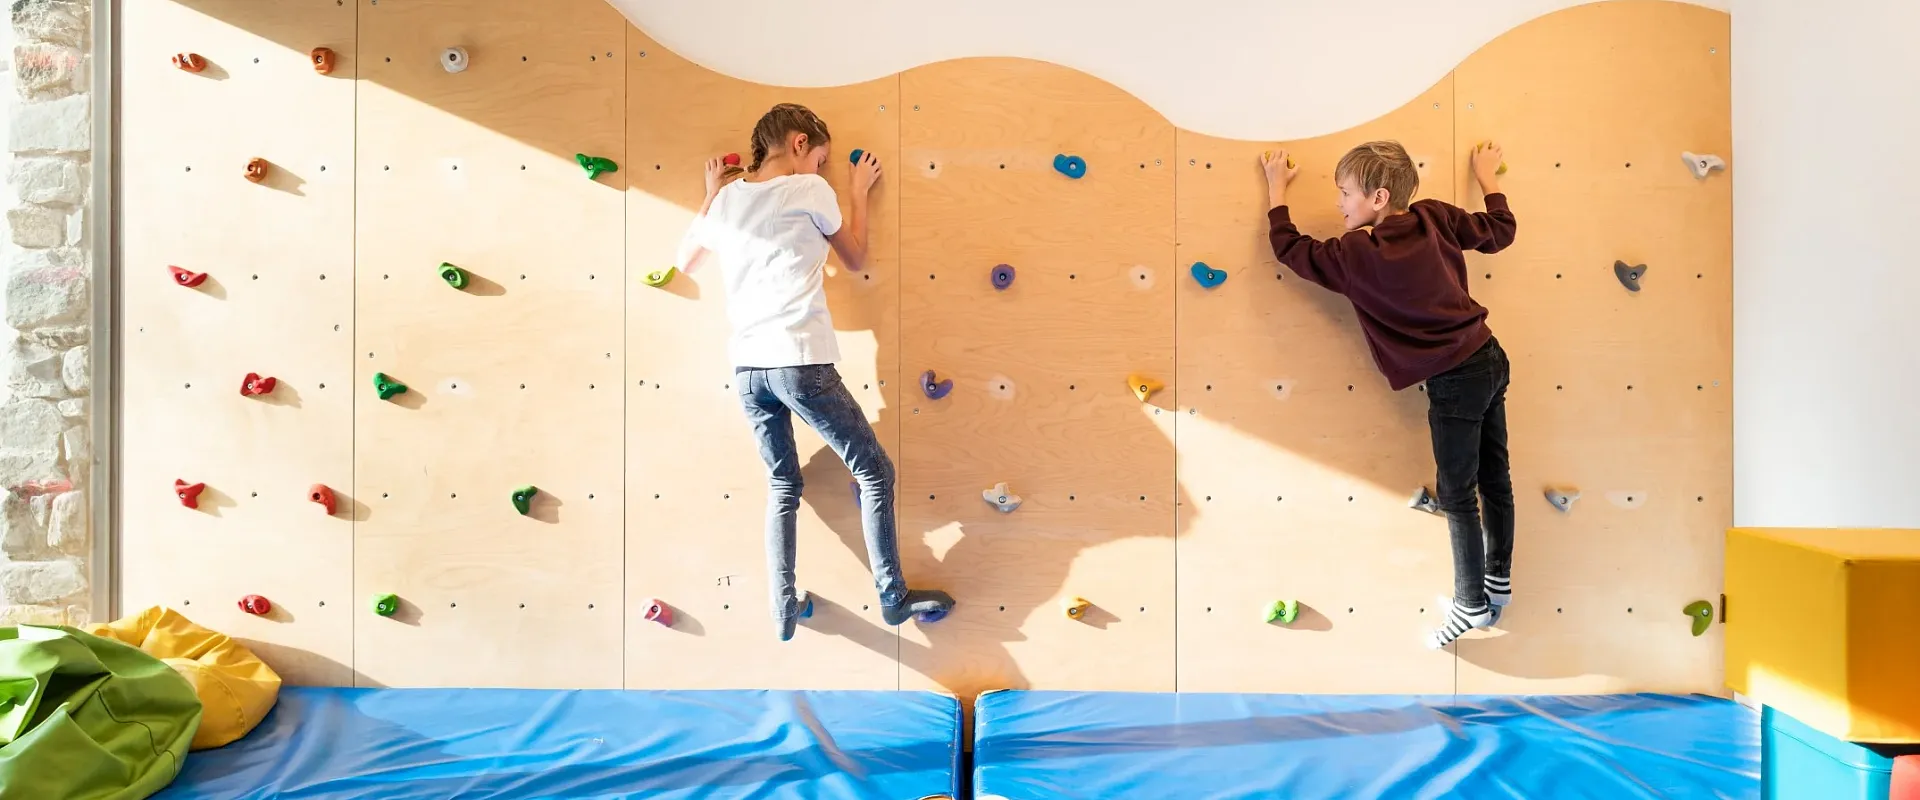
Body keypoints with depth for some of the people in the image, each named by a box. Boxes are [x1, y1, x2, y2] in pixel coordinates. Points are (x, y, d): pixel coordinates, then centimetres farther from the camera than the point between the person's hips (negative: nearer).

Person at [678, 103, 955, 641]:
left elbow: (685, 260, 30)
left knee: (783, 485, 20)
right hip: (801, 363, -6)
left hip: (747, 368, 6)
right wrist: (860, 191, 24)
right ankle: (893, 597, 12)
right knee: (875, 472, 7)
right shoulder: (810, 191, -2)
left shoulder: (726, 200, 13)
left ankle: (784, 608, 18)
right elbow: (856, 259, 12)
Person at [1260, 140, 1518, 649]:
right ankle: (1499, 581, 35)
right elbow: (1500, 233, 13)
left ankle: (1472, 606, 17)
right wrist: (1488, 177, 27)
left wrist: (1276, 188, 8)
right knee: (1494, 479, 19)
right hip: (1490, 358, 8)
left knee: (1458, 496, 5)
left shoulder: (1356, 254, -17)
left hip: (1455, 381, -8)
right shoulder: (1433, 217, -1)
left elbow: (1289, 249, -4)